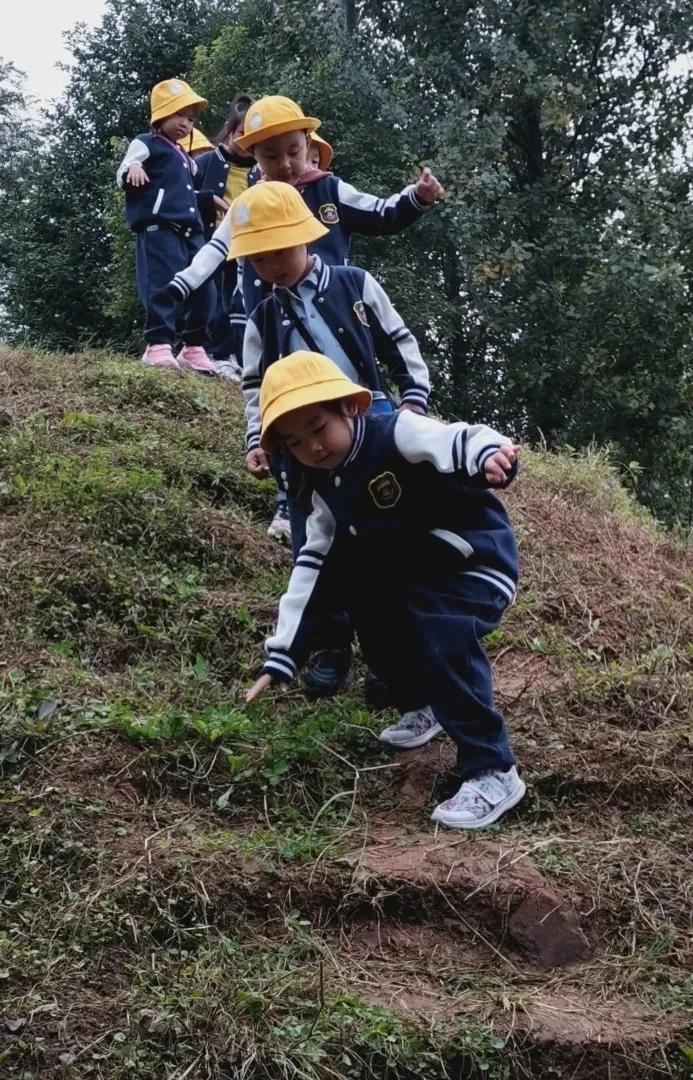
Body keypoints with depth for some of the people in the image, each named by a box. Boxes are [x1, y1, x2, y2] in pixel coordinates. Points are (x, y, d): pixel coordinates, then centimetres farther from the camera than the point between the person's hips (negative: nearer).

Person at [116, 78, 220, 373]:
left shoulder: (185, 158, 27)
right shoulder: (146, 144, 4)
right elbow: (121, 178, -6)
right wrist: (132, 170, -26)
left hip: (190, 231, 8)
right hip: (159, 230, -8)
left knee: (202, 289, 4)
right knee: (163, 287, -17)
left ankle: (194, 347, 11)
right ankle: (158, 345, -16)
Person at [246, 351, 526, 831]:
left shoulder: (396, 433, -20)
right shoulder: (327, 490, 1)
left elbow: (461, 440, -36)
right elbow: (311, 567, 2)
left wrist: (491, 456, -63)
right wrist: (281, 657, -1)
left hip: (477, 563, -9)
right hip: (415, 575, 9)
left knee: (443, 639, -29)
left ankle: (493, 772, -21)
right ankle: (422, 707, 31)